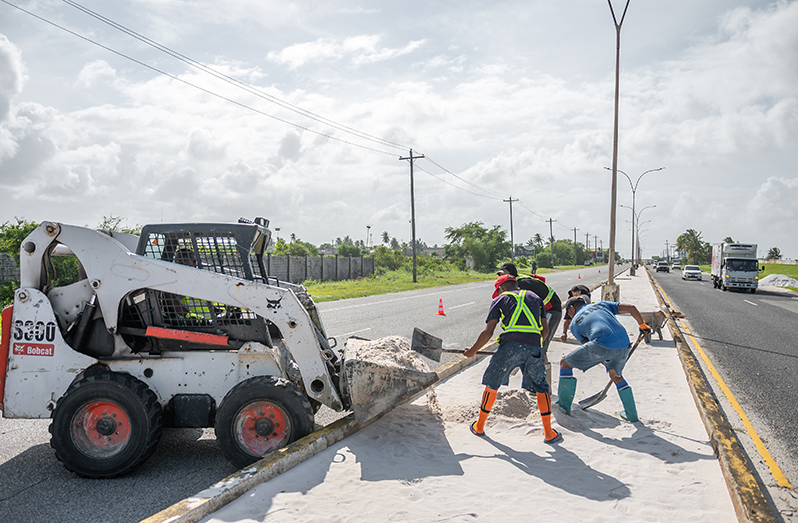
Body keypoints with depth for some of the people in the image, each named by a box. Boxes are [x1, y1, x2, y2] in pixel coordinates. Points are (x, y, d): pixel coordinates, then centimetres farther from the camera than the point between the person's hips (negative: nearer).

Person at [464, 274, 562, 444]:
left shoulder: (500, 299, 16)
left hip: (510, 345, -2)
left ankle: (479, 426, 26)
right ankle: (549, 433, 18)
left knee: (492, 384, 14)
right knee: (541, 387, 19)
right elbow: (545, 330, 21)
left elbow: (488, 332, 8)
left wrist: (472, 350, 19)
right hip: (534, 348, 3)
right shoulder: (535, 298, 27)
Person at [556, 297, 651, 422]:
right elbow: (631, 308, 23)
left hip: (602, 344, -5)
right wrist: (642, 325, 38)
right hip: (624, 346, 5)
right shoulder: (601, 304, 30)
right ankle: (631, 414, 37)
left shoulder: (574, 324, 22)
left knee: (565, 363, 13)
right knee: (615, 375, 33)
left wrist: (606, 362, 32)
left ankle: (564, 405, 17)